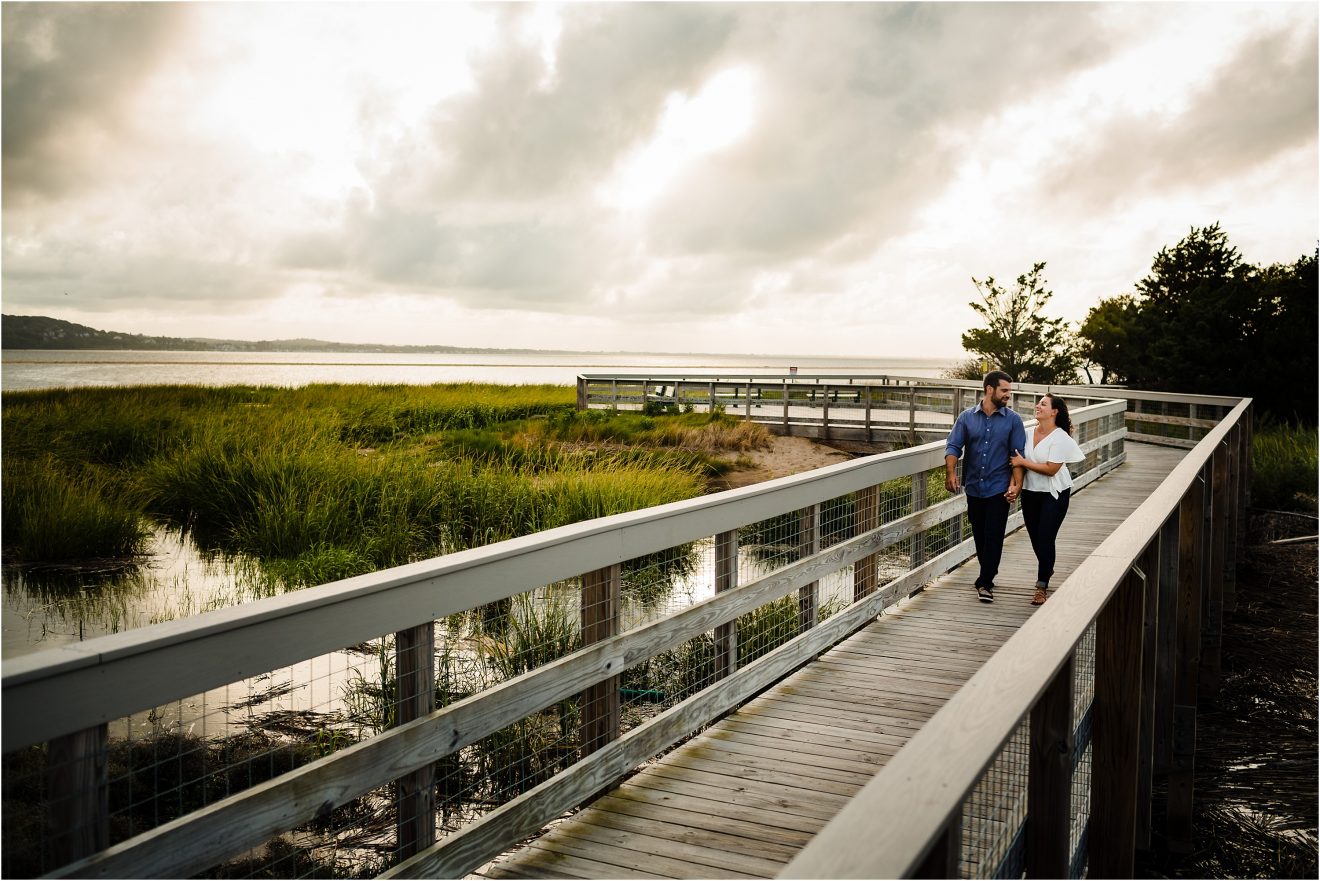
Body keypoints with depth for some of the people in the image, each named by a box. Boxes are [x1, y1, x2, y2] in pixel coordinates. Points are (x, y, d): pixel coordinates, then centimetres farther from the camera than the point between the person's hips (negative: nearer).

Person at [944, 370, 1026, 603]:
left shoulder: (1012, 420, -1)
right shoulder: (967, 417, 2)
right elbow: (953, 446, -3)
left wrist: (1017, 484, -13)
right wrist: (951, 473, -20)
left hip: (999, 488, -2)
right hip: (974, 487, 2)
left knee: (993, 537, -6)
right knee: (979, 536, 12)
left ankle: (985, 583, 0)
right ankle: (988, 574, 30)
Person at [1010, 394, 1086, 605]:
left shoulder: (1060, 437, -15)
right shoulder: (1029, 433, 3)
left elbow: (1051, 469, -20)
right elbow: (1019, 458, 15)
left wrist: (1023, 462, -17)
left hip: (1054, 494, -6)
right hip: (1030, 492, 6)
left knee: (1045, 538, -8)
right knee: (1035, 538, 14)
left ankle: (1042, 586, 2)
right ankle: (1047, 570, 41)